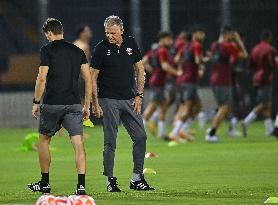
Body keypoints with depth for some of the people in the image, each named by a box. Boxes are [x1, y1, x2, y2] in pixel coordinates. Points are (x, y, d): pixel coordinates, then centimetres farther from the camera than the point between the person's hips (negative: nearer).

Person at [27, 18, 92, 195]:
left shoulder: (47, 50, -3)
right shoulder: (78, 51, 10)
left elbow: (42, 78, -9)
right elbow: (89, 79, 8)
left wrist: (36, 102, 0)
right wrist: (87, 105, 14)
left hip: (52, 103, -3)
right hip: (74, 104, 3)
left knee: (44, 140, 16)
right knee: (78, 143, -3)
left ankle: (45, 183, 21)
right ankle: (81, 185, -15)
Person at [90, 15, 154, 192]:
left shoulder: (131, 43, 4)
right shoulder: (101, 48, -6)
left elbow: (140, 69, 11)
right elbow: (93, 77, -3)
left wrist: (139, 95, 3)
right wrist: (95, 103, -8)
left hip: (130, 100, 4)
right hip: (109, 101, -4)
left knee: (141, 137, 1)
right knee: (110, 142, -3)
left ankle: (137, 179, 9)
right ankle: (111, 181, 4)